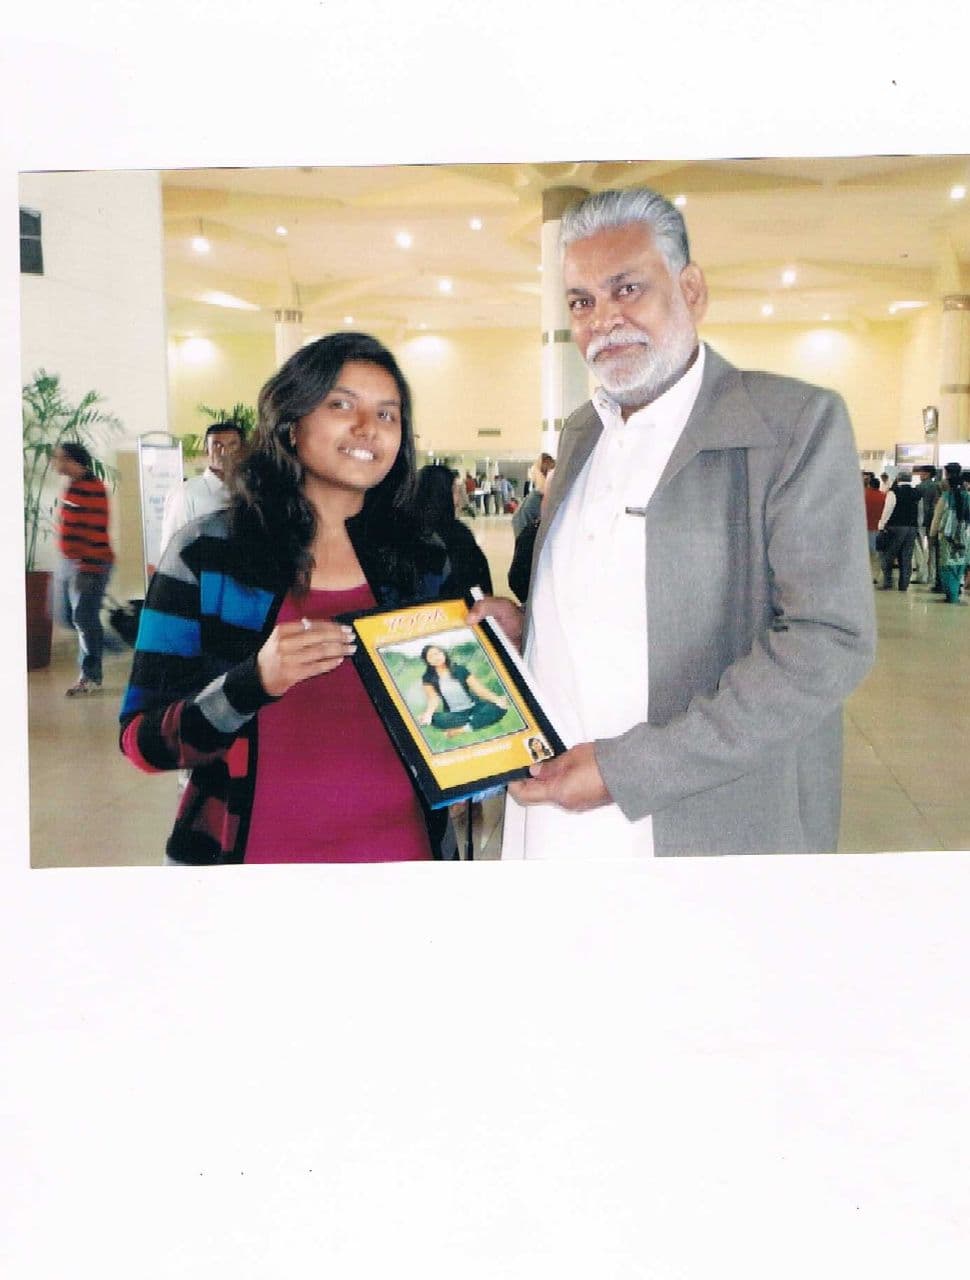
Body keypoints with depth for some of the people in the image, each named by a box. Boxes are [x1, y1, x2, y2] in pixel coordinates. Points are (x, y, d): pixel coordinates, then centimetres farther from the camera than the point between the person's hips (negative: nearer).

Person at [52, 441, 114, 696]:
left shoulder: (92, 488, -17)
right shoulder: (72, 486, 11)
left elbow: (98, 533, -20)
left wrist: (88, 570, -22)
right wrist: (64, 561, 21)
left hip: (88, 564, -9)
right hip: (66, 561, 9)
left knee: (84, 618, -5)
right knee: (65, 616, 13)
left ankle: (91, 676, 6)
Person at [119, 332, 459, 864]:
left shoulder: (424, 561, 1)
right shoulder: (205, 553, -8)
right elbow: (142, 739, -10)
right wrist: (255, 682, -26)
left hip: (403, 847, 3)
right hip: (257, 850, -2)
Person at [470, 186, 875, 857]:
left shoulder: (798, 422, -11)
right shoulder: (582, 432, 10)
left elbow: (831, 642, -18)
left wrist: (628, 769, -22)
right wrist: (526, 621, -2)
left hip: (711, 828, -6)